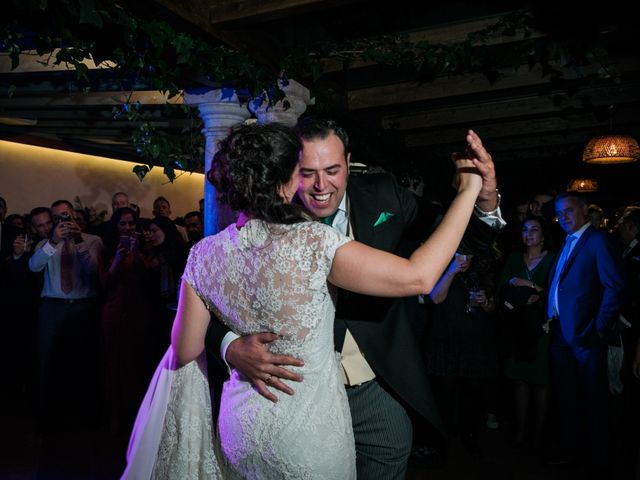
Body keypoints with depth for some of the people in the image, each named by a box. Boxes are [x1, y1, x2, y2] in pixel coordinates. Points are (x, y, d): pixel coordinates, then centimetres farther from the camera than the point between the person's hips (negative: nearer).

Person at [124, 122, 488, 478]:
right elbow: (418, 277, -22)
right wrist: (469, 191, -16)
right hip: (308, 436, -4)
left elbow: (185, 352, -2)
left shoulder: (205, 255, -10)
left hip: (242, 425, 4)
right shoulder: (314, 242, -24)